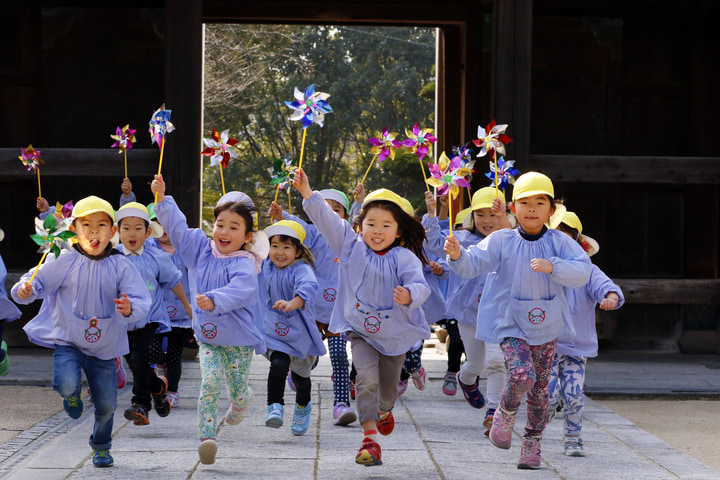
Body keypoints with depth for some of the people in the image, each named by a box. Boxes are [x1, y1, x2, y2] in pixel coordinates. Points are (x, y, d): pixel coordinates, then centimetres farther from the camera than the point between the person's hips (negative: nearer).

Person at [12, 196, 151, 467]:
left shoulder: (121, 266, -8)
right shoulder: (65, 262, -9)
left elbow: (142, 301, -14)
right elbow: (38, 280, -6)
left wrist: (129, 309, -36)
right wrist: (25, 290, -29)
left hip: (104, 346, 1)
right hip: (67, 340, -1)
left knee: (106, 404, 7)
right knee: (66, 384, -27)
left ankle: (101, 446, 38)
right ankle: (72, 394, 14)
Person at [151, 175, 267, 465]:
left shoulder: (244, 265, -18)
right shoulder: (201, 250, 1)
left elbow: (237, 291, -37)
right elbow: (177, 227, 9)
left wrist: (214, 300, -55)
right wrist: (162, 199, 2)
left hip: (239, 340, -3)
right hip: (207, 337, 3)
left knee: (238, 390, 8)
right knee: (210, 382, -15)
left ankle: (239, 407, 45)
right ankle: (207, 438, -17)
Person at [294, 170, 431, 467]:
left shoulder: (405, 258, -13)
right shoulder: (351, 247, -6)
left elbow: (420, 286, -26)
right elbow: (327, 220, -12)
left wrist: (409, 295, -50)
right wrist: (307, 192, -24)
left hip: (395, 333, 0)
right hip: (360, 331, 0)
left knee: (388, 389, 18)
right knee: (367, 380, -21)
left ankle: (384, 411, 54)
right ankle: (369, 439, -18)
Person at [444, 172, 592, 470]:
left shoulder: (559, 242, -3)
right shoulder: (501, 241, -5)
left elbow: (582, 272, -13)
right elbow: (472, 265, -11)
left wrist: (552, 267, -28)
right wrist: (457, 255, -32)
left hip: (547, 327, 2)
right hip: (512, 326, -2)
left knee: (540, 387, 10)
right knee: (521, 375, -25)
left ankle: (532, 444, 28)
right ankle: (505, 413, 7)